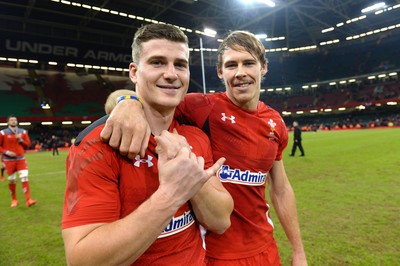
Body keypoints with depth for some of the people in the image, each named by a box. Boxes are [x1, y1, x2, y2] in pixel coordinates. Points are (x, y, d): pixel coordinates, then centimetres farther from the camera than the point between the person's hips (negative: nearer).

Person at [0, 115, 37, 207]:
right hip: (9, 160, -1)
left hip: (21, 159, 2)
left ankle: (28, 200, -9)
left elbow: (28, 144, 8)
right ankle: (14, 200, 22)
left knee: (24, 178, -8)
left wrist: (20, 140, -9)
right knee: (11, 180, 5)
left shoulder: (23, 132, 6)